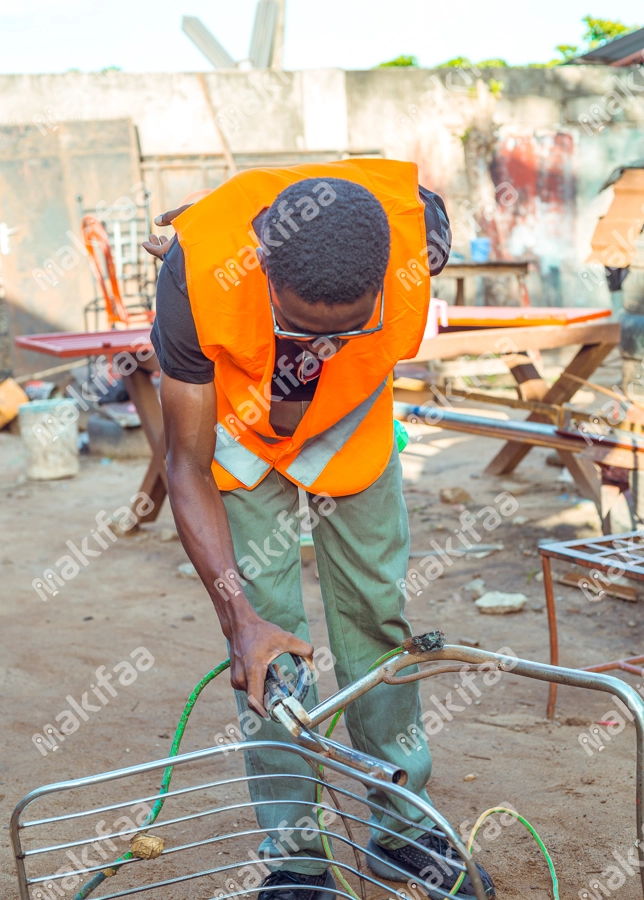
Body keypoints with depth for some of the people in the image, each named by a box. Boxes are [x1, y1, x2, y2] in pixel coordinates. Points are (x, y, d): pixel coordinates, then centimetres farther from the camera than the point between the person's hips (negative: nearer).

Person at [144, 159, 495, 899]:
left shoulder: (418, 223, -35)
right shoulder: (198, 277, -40)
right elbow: (188, 467, -32)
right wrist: (238, 615, -39)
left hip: (351, 427, 2)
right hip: (240, 432, -2)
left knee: (379, 612, 6)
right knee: (268, 631, -7)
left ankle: (402, 824, 23)